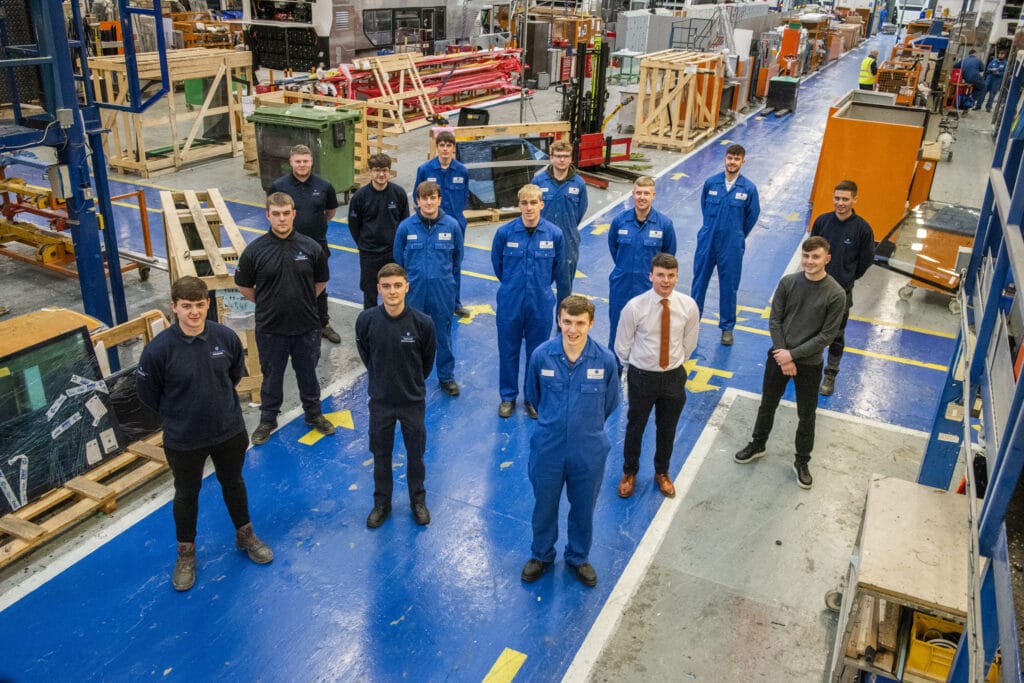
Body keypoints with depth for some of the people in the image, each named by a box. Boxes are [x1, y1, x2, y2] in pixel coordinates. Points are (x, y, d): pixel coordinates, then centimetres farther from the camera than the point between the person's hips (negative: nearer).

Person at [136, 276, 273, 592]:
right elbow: (147, 392, -7)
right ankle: (186, 553, 42)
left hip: (230, 432, 2)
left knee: (233, 483, 24)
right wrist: (176, 415, 4)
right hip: (183, 440, -2)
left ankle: (245, 535, 48)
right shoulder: (159, 349, -24)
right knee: (187, 494, 19)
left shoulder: (226, 337, -16)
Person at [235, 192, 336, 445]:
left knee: (307, 372, 18)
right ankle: (268, 419, 35)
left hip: (306, 326, 1)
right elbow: (244, 286, 2)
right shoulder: (255, 250, -11)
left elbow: (320, 282, 7)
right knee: (271, 375, 16)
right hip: (270, 327, -1)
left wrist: (302, 302, 8)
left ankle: (314, 414, 37)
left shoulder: (311, 247, -8)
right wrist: (266, 304, 6)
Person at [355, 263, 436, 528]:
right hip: (380, 400, 1)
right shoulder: (366, 320, -17)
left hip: (413, 401, -1)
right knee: (381, 454, 17)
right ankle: (382, 503, 38)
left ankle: (418, 501, 39)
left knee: (415, 453, 16)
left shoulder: (422, 323, -20)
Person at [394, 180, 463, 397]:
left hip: (443, 290, 0)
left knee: (443, 335, 13)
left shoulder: (452, 225, -6)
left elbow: (457, 257, 8)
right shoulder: (405, 227, -7)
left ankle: (446, 376, 28)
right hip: (414, 289, 0)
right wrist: (408, 280, 11)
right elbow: (398, 259, 5)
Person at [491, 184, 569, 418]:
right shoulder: (504, 232, -11)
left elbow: (559, 270, 5)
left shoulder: (555, 234, -10)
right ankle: (508, 396, 30)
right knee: (508, 351, 12)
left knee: (537, 353, 13)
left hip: (541, 304, 0)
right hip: (510, 303, 0)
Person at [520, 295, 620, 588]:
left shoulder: (606, 360, -18)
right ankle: (541, 555, 47)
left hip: (588, 453, 0)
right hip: (547, 450, 0)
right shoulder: (541, 355, -17)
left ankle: (579, 557, 48)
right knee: (544, 507, 20)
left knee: (583, 509, 21)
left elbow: (609, 404, 0)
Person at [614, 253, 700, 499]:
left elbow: (689, 343, 5)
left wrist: (674, 363, 10)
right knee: (635, 426, 17)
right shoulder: (635, 307, -20)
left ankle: (662, 473, 46)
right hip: (641, 375, -2)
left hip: (674, 376, 2)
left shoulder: (688, 306, -13)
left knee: (667, 429, 20)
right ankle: (629, 472, 42)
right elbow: (622, 346, -5)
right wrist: (636, 368, 6)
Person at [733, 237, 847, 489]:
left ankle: (801, 462, 32)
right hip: (779, 356, 2)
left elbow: (827, 335, -14)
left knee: (806, 416, 13)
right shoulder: (788, 282, -8)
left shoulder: (836, 294, -16)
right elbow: (775, 320, -4)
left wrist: (793, 355, -17)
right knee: (767, 406, 19)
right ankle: (757, 445, 41)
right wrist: (783, 356, -12)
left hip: (809, 364, -2)